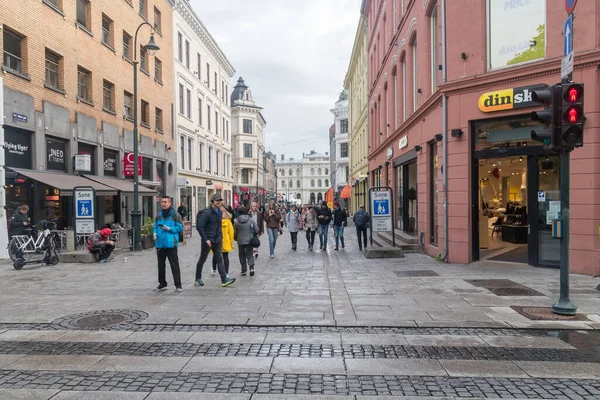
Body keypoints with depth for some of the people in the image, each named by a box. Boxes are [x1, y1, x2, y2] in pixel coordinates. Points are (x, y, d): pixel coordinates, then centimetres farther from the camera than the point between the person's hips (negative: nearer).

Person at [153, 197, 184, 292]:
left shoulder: (175, 215, -4)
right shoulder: (159, 215, 12)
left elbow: (180, 228, -6)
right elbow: (155, 226, 19)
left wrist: (169, 229, -17)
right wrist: (155, 233, -1)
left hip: (171, 244, -6)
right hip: (160, 244, 6)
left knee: (174, 265, -3)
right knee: (161, 264, 14)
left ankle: (178, 285, 2)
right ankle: (162, 284, 27)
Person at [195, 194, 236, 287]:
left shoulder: (219, 212, 10)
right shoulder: (206, 213, -15)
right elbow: (199, 227, -17)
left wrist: (220, 237, 12)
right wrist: (206, 239, -19)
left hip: (217, 241, 7)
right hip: (208, 241, -6)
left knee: (219, 259, 2)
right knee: (202, 259, 8)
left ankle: (224, 280, -1)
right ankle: (198, 279, 22)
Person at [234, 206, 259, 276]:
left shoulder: (237, 221, -7)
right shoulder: (251, 219, -7)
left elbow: (235, 232, 1)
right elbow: (256, 229, -4)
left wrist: (236, 239, 20)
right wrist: (254, 235, 16)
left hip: (240, 241, 0)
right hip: (249, 240, 0)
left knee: (242, 256, 14)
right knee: (249, 255, 9)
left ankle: (244, 270, 15)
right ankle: (251, 266, -14)